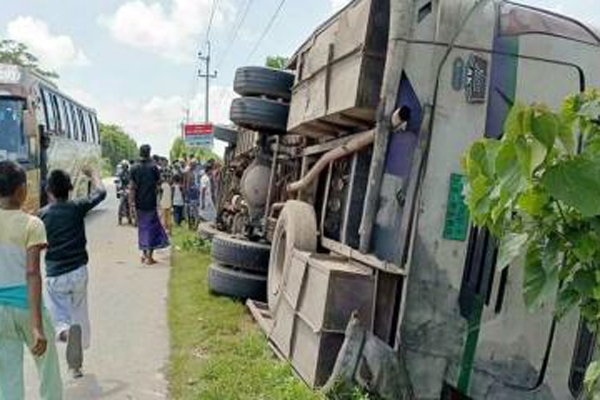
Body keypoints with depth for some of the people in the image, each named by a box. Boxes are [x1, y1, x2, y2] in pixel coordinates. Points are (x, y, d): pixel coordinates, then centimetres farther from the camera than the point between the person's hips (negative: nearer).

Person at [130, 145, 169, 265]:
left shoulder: (134, 168, -1)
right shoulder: (153, 167, -8)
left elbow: (132, 187, -3)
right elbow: (158, 183, -1)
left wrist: (132, 202, 2)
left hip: (139, 203, 3)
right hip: (151, 203, -3)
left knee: (142, 227, 16)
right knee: (152, 227, 3)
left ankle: (144, 254, 24)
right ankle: (149, 257, 0)